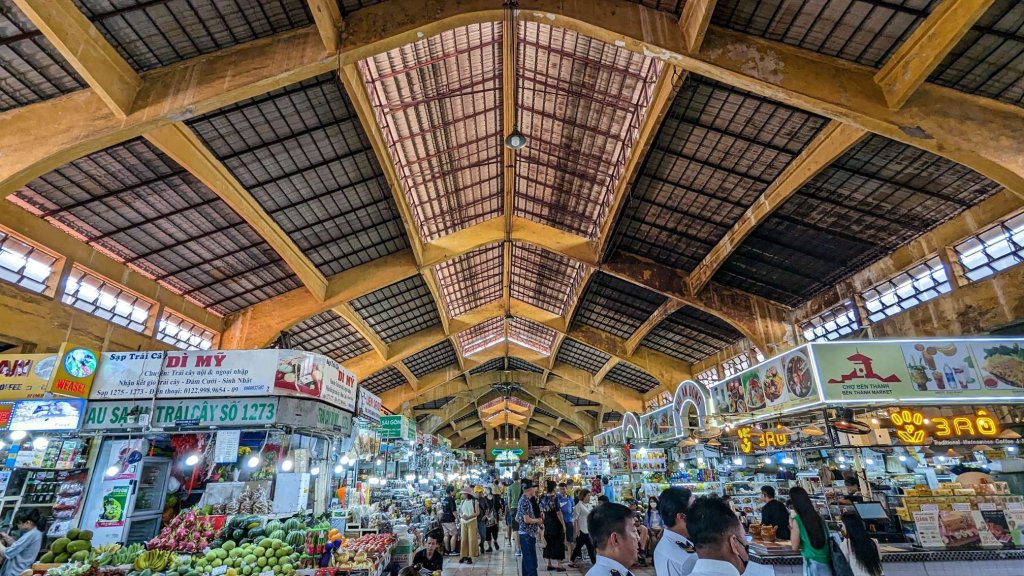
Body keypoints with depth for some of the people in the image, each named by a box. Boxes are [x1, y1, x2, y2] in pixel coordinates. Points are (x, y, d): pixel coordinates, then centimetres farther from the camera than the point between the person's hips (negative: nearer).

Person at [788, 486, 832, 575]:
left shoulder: (797, 520, -13)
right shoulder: (817, 516, 4)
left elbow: (795, 546, -7)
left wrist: (791, 526, -2)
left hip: (813, 562, -6)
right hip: (826, 562, 6)